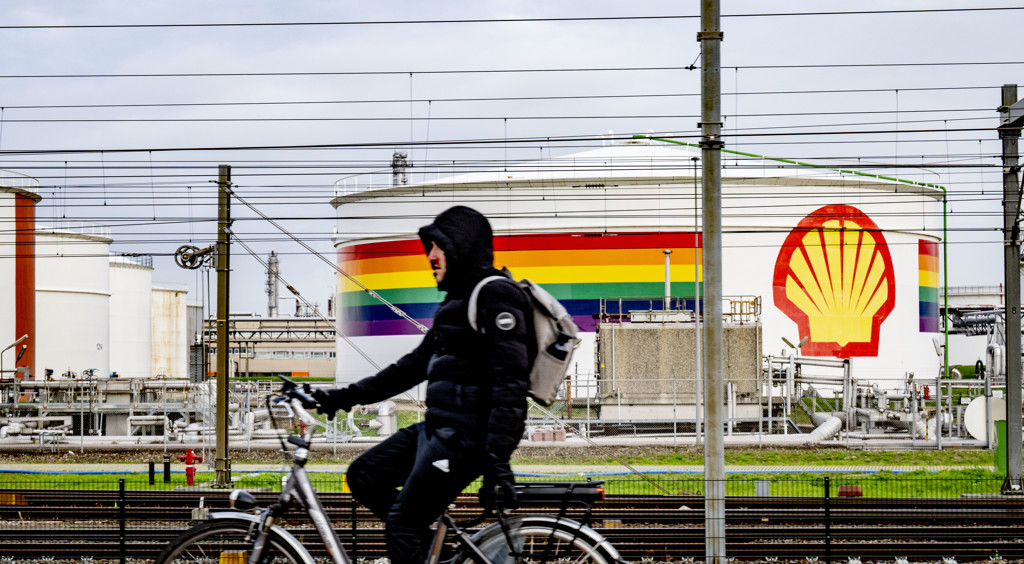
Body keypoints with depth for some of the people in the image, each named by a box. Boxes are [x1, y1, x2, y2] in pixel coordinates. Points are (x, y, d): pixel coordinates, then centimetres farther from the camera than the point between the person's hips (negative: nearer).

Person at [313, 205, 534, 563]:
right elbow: (415, 365, 25)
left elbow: (511, 383, -21)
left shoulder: (496, 296, -13)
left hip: (466, 435, -10)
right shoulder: (458, 299, 20)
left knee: (403, 522, -11)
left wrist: (497, 460, -27)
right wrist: (347, 396, 20)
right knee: (364, 476, 11)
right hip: (439, 427, 10)